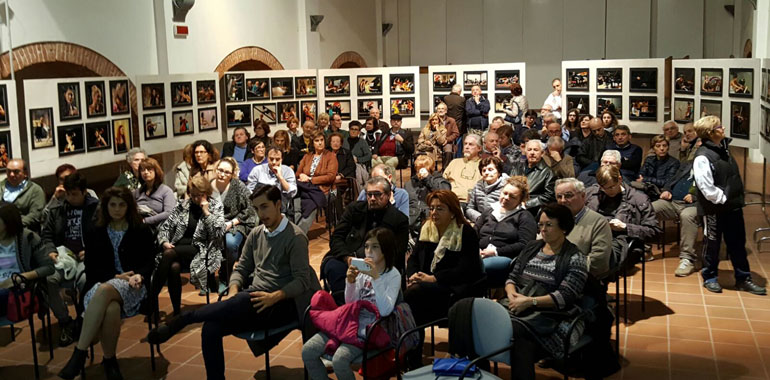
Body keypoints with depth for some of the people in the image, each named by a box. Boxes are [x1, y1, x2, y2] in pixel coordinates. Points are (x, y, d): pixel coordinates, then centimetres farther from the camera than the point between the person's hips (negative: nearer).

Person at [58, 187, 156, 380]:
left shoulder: (141, 231, 15)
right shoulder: (95, 234, 18)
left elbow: (149, 262, 9)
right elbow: (91, 268, 10)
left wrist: (139, 276, -15)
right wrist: (116, 276, -8)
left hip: (133, 285, -2)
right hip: (102, 283, 2)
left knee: (104, 291, -40)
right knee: (111, 309, -39)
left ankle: (80, 352, -36)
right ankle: (109, 361, -26)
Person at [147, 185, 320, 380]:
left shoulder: (295, 237, -8)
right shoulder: (255, 234, 12)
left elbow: (302, 281, -13)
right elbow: (241, 269, 13)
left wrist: (274, 297, -28)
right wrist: (233, 292, -8)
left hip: (281, 303, -6)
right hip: (254, 299, 6)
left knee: (243, 300, -36)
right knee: (211, 328, -20)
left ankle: (180, 321, -25)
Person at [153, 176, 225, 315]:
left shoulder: (216, 207, 6)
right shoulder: (182, 205, 15)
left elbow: (218, 233, -8)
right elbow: (165, 226, 14)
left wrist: (206, 212, -10)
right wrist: (164, 242, -5)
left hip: (201, 249, -3)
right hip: (179, 247, 3)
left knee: (169, 254, -30)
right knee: (173, 267, -32)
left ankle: (152, 299, -21)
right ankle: (176, 312, -22)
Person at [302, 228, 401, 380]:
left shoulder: (393, 275, -6)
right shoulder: (363, 269, 8)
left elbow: (385, 310, -19)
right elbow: (350, 304, 12)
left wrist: (375, 278, -23)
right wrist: (350, 282, -7)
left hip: (368, 330, -6)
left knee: (339, 359, -29)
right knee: (307, 350, -11)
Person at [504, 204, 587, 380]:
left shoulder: (575, 258, -1)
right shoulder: (532, 247, 19)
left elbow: (565, 296, -11)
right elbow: (512, 277, 20)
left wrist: (529, 301, -19)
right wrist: (512, 294, -3)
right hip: (519, 308, 5)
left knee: (517, 331, -37)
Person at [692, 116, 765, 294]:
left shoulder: (723, 149, 9)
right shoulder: (702, 157, -19)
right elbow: (706, 187, -24)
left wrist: (737, 198, 11)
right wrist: (723, 199, -16)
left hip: (733, 206, 8)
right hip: (714, 209, -8)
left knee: (738, 243, 14)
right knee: (712, 244, 7)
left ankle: (743, 278, 24)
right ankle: (709, 278, 23)